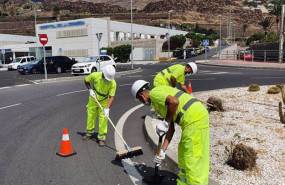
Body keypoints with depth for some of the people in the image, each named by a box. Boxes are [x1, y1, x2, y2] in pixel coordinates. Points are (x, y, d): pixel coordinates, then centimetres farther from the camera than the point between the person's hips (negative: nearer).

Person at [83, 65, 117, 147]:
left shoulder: (113, 83, -28)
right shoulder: (95, 75, -25)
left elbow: (111, 97, -27)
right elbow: (86, 81, -4)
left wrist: (107, 108, -37)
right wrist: (90, 90, -16)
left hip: (104, 102, -2)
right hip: (93, 100, 2)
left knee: (103, 119, -7)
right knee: (90, 116, 13)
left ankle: (101, 138, 5)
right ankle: (89, 133, 36)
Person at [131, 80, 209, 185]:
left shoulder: (154, 93, -3)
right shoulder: (161, 97, 23)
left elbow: (174, 102, -23)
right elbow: (171, 129, 20)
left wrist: (165, 123, -10)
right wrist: (163, 150, 18)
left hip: (194, 119, -10)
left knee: (193, 159, -3)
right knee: (183, 153, 22)